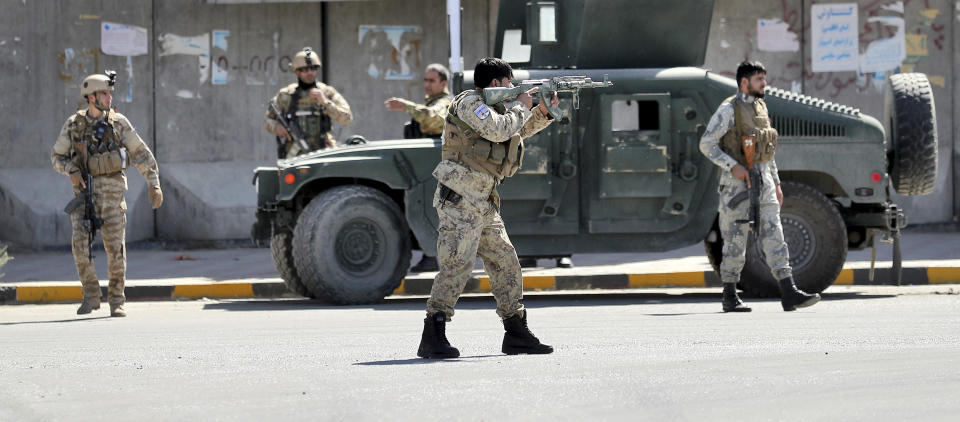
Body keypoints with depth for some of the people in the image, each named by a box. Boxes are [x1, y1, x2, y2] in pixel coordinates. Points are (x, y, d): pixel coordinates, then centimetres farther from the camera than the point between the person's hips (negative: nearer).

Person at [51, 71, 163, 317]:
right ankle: (91, 297, 1)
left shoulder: (118, 122, 2)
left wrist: (154, 184, -1)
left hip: (111, 190, -1)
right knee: (80, 243, -13)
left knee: (115, 246, -4)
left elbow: (141, 154, 6)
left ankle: (117, 302, 6)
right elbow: (57, 157, 11)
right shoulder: (74, 124, 3)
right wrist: (71, 171, -10)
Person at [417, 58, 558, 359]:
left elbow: (520, 131, 35)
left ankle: (517, 334, 18)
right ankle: (433, 338, -17)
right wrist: (520, 106, -4)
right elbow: (500, 130, -20)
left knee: (506, 263, 11)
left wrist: (544, 112, 19)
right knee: (457, 264, -16)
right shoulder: (469, 102, -7)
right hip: (460, 198, -10)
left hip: (483, 203, 10)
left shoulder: (494, 107, 21)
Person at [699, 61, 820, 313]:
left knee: (773, 234, -3)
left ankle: (789, 294, -10)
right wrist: (733, 166, -20)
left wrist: (776, 184, 19)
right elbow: (706, 144, -10)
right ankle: (730, 298, 7)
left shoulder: (760, 108, 16)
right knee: (735, 240, -2)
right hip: (737, 182, -7)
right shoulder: (729, 109, -6)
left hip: (762, 181, 7)